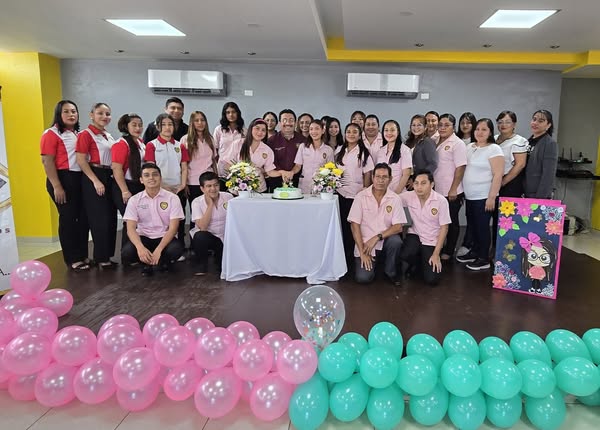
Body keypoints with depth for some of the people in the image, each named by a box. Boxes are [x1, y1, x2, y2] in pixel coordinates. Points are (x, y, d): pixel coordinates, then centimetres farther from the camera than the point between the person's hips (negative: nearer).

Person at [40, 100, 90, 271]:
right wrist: (57, 186, -18)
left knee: (83, 217, 9)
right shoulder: (51, 134, -6)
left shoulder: (79, 134, 15)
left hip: (80, 179, 7)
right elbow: (47, 162, -12)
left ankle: (83, 255, 21)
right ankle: (72, 259, 8)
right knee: (68, 218, -1)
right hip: (63, 179, -7)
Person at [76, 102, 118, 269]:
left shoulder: (109, 136, 15)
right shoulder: (86, 134, -8)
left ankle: (107, 255, 20)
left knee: (111, 218, 9)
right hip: (94, 178, -8)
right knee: (100, 219, -5)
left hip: (110, 177, 8)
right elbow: (81, 160, -14)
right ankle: (101, 258, 5)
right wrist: (96, 181, -19)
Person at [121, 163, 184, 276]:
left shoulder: (172, 198, -7)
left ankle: (163, 261, 5)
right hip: (143, 237, 1)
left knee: (176, 249, -34)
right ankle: (146, 262, 7)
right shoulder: (134, 200, -2)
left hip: (165, 237, -1)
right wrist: (140, 247, -30)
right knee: (126, 253, -29)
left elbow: (173, 228, -12)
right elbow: (131, 228, -8)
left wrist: (159, 249, -28)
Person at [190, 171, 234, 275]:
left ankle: (219, 256, 20)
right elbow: (203, 227, -23)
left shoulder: (228, 197, -7)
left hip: (224, 238, 1)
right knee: (200, 236, -36)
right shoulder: (197, 202, -12)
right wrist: (210, 204, -23)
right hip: (205, 237, -1)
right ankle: (202, 264, -8)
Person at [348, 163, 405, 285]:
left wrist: (377, 237, -21)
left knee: (396, 241, -32)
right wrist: (362, 252, -12)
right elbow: (355, 225, -8)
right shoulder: (361, 197, -8)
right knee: (363, 278, -19)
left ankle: (390, 272, -3)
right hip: (365, 243, -2)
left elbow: (398, 227, -8)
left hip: (385, 241, 2)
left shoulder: (395, 199, -4)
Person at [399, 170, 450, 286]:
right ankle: (416, 264, 6)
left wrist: (436, 254, -13)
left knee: (432, 280, -15)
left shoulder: (441, 201, -16)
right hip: (415, 236, 2)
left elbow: (444, 228, -11)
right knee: (404, 255, -33)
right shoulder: (409, 196, -9)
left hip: (432, 242, -1)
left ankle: (426, 262, 22)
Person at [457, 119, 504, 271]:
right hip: (470, 196, 7)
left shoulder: (494, 149, -11)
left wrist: (492, 197, -19)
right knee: (472, 226, 14)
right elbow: (463, 169, 16)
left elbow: (498, 175, -15)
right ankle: (475, 252, 29)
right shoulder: (470, 147, 10)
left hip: (484, 197, -7)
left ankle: (484, 259, 11)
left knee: (482, 226, 0)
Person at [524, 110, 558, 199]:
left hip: (539, 195, -6)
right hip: (526, 193, 6)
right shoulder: (529, 141, 11)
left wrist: (540, 197, -20)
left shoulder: (550, 144, -9)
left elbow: (548, 175, -15)